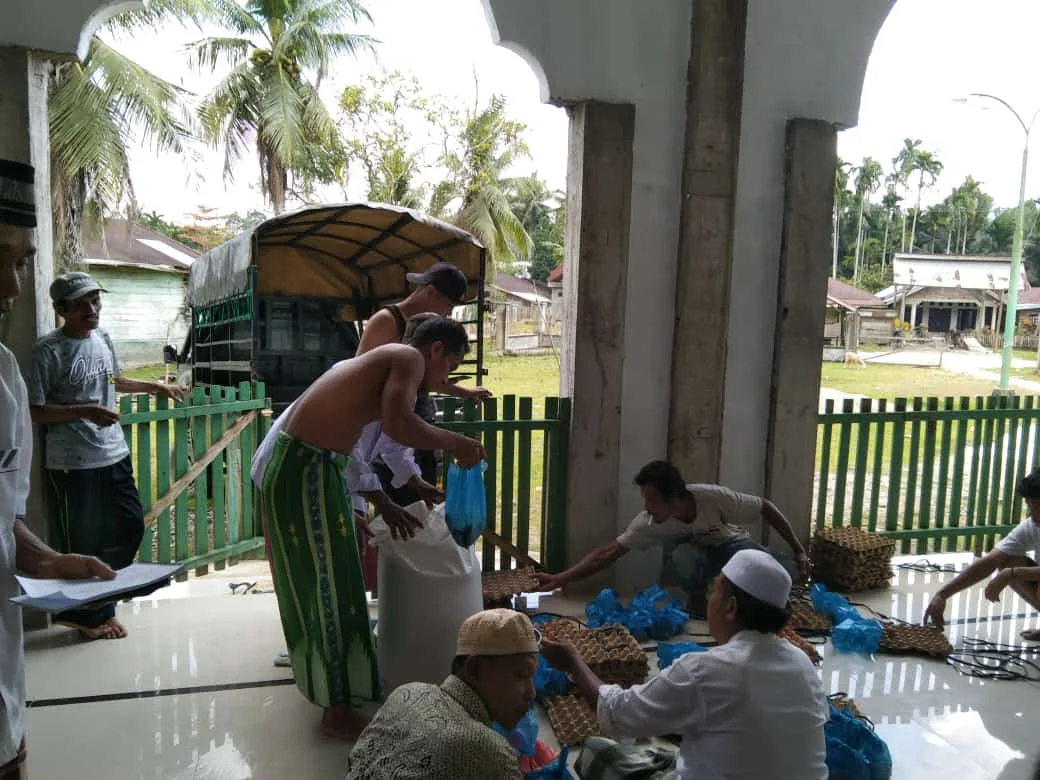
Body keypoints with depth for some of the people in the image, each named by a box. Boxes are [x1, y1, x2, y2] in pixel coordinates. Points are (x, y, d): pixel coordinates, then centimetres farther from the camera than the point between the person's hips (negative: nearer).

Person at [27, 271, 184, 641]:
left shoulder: (103, 338, 7)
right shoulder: (48, 351, -15)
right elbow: (34, 411, -15)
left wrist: (155, 386, 24)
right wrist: (85, 411, -23)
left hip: (114, 454, 8)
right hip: (71, 463, -7)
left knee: (130, 526, 14)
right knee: (80, 543, 4)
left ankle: (100, 604, 32)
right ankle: (89, 615, 24)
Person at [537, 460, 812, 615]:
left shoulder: (714, 498, -35)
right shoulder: (649, 522, -29)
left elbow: (766, 508, -21)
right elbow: (609, 552, -26)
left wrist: (799, 551, -16)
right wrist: (562, 578, -34)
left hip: (730, 544, 0)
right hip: (696, 552, 1)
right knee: (681, 556, -37)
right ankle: (697, 597, -5)